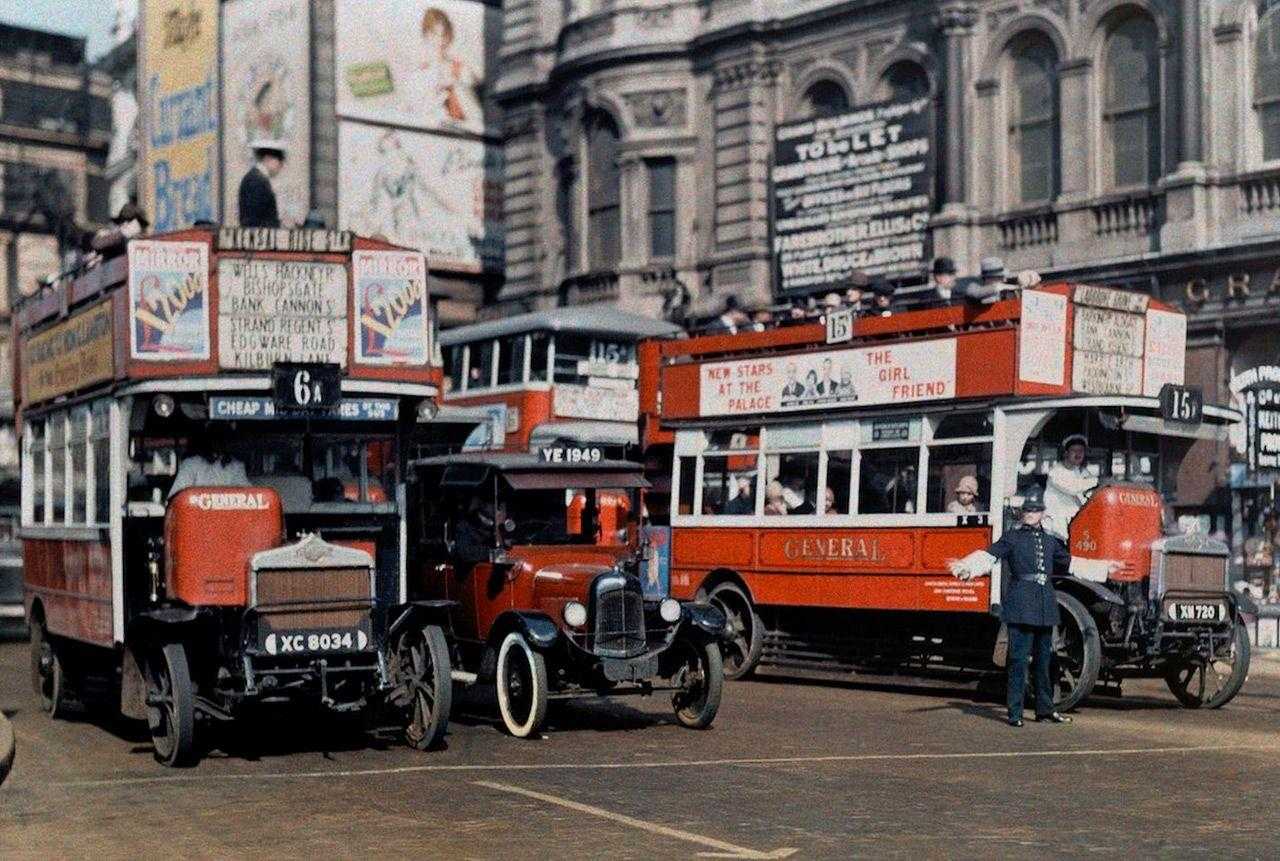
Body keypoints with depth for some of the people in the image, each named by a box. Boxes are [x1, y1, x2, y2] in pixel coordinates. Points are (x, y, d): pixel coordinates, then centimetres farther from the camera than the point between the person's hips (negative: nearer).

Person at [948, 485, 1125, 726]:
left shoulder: (1051, 541, 17)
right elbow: (989, 556, -9)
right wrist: (963, 566, -26)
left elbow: (1070, 563, 29)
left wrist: (1105, 567, 34)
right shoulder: (1012, 538, 3)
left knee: (1044, 659, 12)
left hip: (1045, 606, 5)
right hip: (1020, 605, -5)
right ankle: (1015, 713, -4)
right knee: (1019, 659, -7)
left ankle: (1045, 709, 21)